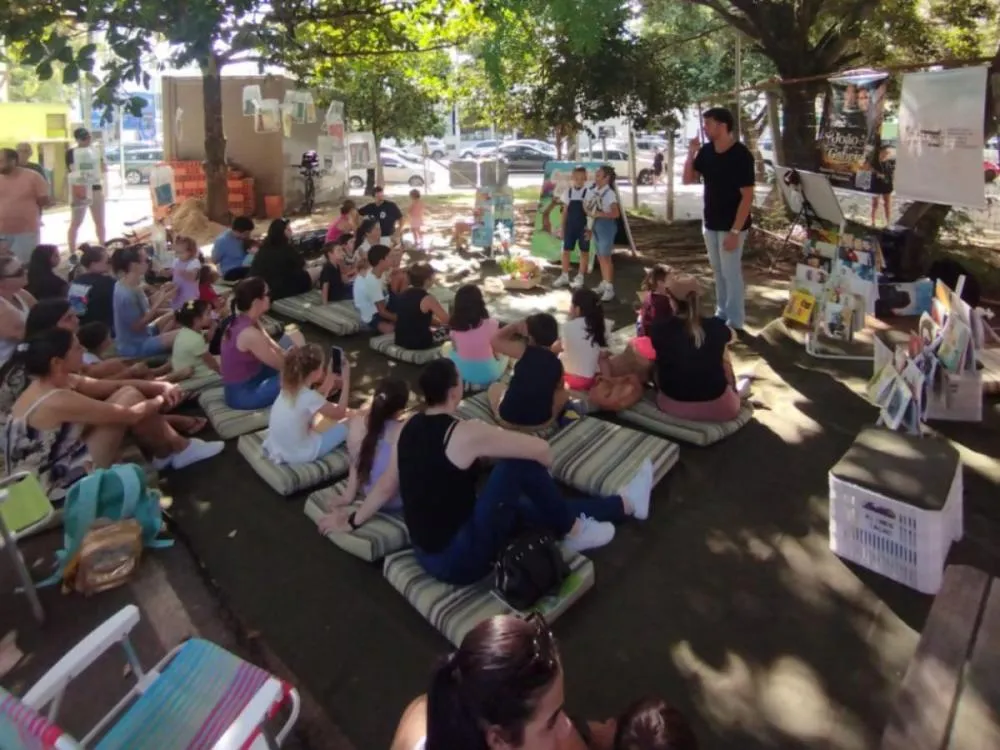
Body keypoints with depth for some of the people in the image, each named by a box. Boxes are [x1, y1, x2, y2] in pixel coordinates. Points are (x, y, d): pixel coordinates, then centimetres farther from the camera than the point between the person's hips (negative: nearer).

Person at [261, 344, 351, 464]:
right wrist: (346, 381, -8)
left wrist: (329, 378, 8)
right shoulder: (309, 396, -25)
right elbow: (340, 413, -12)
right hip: (298, 455, -8)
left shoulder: (289, 388, -4)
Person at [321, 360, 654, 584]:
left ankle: (625, 504, 28)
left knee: (526, 506, 18)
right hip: (460, 560, -9)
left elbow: (387, 484, 13)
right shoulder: (465, 433, -22)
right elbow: (541, 449, -18)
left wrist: (355, 520, 30)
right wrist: (538, 474, 5)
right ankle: (573, 532, 11)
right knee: (520, 463, -10)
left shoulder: (409, 428, 2)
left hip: (428, 555, 9)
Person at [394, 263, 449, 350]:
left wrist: (439, 322, 17)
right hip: (419, 343, -8)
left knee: (435, 329, 31)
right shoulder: (427, 298, -18)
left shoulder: (404, 293, 6)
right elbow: (448, 320, -11)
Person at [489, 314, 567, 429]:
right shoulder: (557, 363, 0)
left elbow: (496, 341, -2)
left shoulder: (525, 351, -11)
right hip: (541, 421, 2)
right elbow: (559, 386, 17)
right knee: (563, 393, 30)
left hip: (508, 419, -1)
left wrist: (515, 326, 6)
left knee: (495, 387, 31)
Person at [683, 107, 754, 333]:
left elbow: (747, 196, -18)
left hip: (731, 226, -7)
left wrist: (735, 231, -21)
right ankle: (721, 314, 29)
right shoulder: (706, 151, 1)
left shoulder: (741, 155, -17)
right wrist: (691, 154, -7)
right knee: (718, 271, 16)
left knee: (731, 273, 0)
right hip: (710, 223, 7)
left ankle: (735, 323, 10)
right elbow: (688, 180, 9)